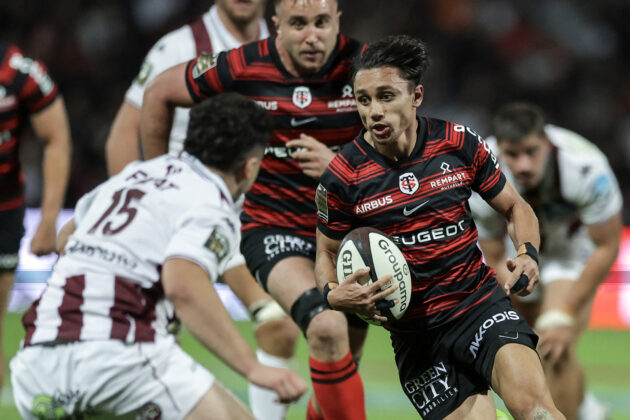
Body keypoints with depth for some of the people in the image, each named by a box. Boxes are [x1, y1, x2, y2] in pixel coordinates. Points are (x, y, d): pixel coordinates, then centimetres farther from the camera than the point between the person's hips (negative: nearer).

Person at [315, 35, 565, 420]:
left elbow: (515, 207, 10)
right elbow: (328, 254, 9)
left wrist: (528, 254, -10)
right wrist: (333, 295, -13)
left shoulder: (459, 143, -4)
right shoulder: (342, 178, -6)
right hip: (413, 330, 1)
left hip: (479, 302, 0)